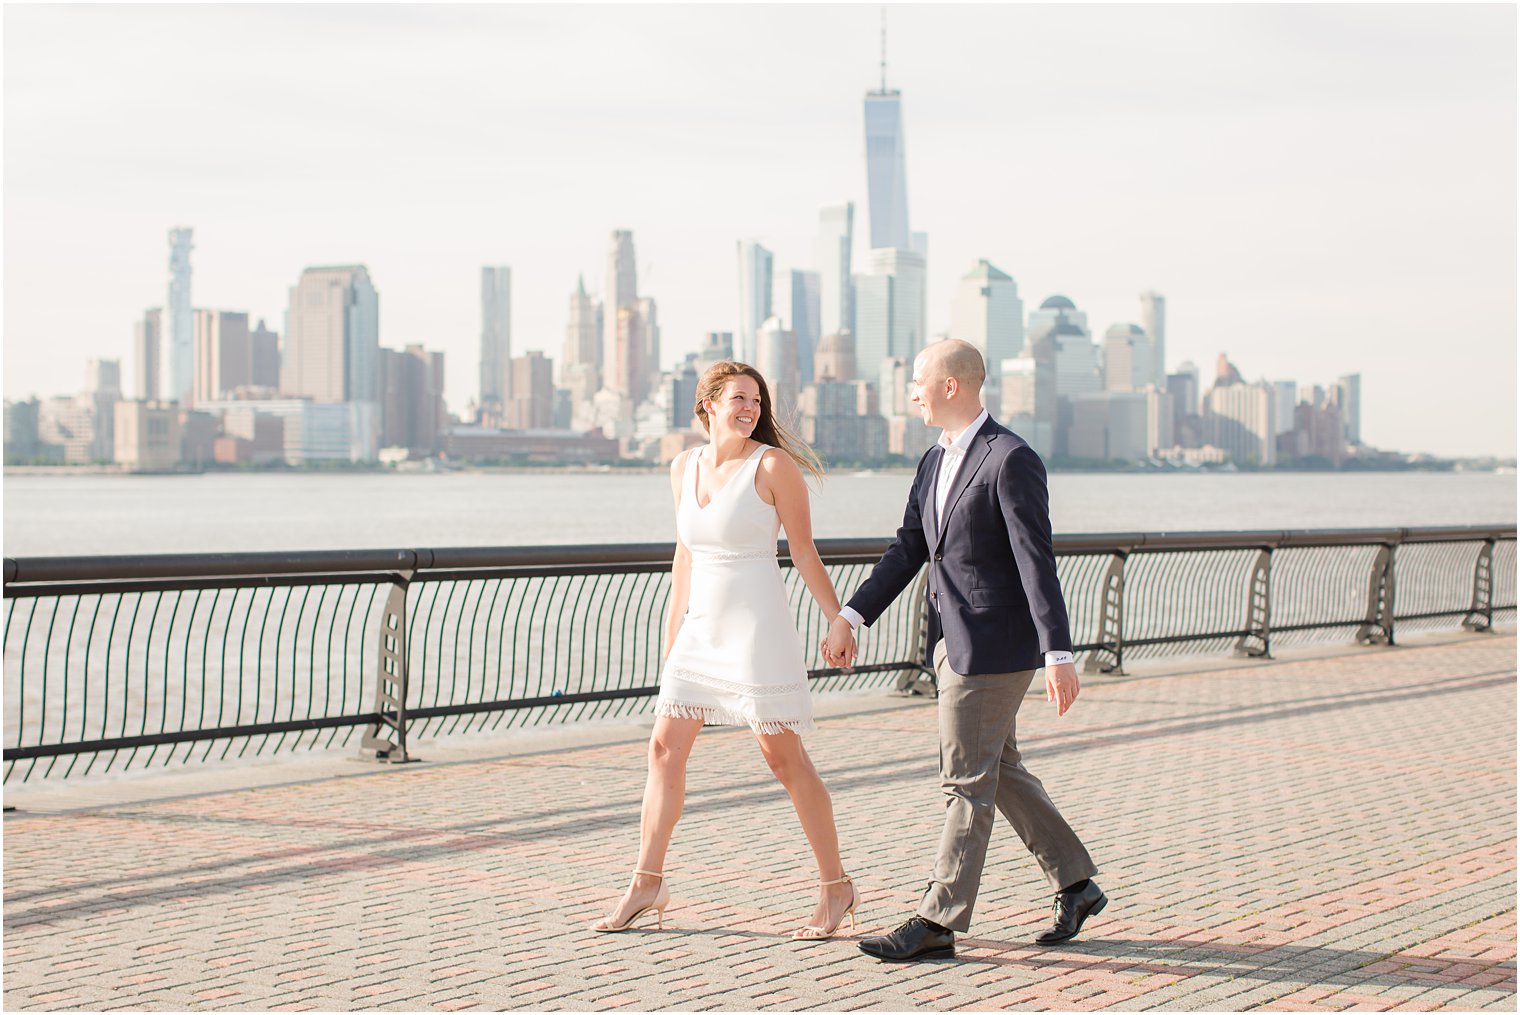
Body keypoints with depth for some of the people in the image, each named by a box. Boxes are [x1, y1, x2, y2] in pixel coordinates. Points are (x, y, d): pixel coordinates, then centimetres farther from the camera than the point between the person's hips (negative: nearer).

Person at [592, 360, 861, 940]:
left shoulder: (773, 466, -9)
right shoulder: (684, 468, 8)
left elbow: (804, 552, -6)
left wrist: (840, 622, -7)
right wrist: (673, 628, 21)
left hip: (758, 630, -6)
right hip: (702, 629, 6)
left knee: (783, 756, -3)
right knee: (665, 747, 6)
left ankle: (837, 888, 8)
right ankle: (646, 886, 16)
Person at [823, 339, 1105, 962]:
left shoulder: (1011, 460, -15)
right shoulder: (936, 461, 13)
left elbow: (1037, 563, -20)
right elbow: (908, 549, 13)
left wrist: (1058, 655, -23)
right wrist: (850, 617, 5)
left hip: (995, 648, -9)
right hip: (953, 645, 9)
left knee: (967, 783, -3)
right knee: (999, 771, 16)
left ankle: (938, 923, 4)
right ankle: (1076, 885, 27)